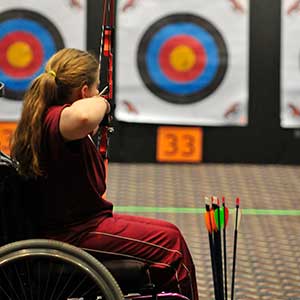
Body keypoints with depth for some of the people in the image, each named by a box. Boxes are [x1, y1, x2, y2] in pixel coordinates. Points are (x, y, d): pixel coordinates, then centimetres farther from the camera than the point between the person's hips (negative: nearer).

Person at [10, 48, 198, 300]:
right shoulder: (55, 120, -21)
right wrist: (102, 103, -28)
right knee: (171, 244, -12)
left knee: (169, 233, 14)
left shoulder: (43, 118, 12)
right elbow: (83, 116, -47)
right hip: (75, 235, -11)